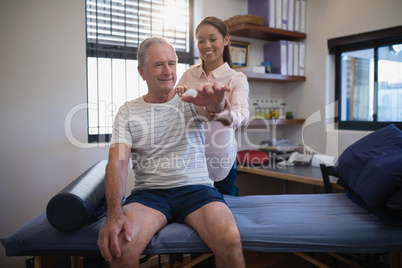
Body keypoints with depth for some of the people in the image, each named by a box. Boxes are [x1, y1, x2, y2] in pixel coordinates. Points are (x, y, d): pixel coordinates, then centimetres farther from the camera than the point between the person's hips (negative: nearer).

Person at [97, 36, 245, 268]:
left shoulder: (192, 100, 7)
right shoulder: (128, 112, 7)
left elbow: (214, 108, -17)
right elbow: (118, 163, -4)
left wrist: (215, 101, -44)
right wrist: (114, 214, -20)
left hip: (196, 188, 0)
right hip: (149, 192, 1)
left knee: (230, 240, -28)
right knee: (119, 246, -29)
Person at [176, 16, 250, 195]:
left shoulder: (237, 78, -5)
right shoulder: (188, 76, 4)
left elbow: (242, 114, -24)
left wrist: (226, 116, -47)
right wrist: (178, 98, -19)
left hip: (220, 164, -2)